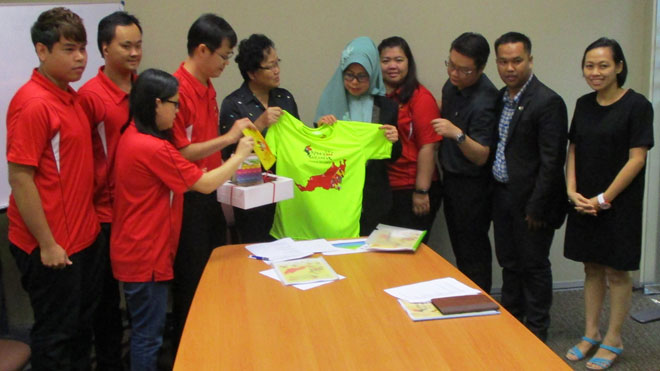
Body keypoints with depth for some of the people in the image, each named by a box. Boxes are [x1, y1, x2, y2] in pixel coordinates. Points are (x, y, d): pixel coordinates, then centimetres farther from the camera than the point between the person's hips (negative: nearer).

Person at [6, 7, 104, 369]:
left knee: (81, 325, 22)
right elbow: (19, 179, -20)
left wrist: (89, 221, 13)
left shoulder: (70, 96, 7)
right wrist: (47, 244, -18)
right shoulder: (33, 103, -19)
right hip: (53, 246, -8)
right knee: (55, 333, 9)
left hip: (85, 236, 8)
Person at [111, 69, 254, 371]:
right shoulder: (154, 148, -25)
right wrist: (240, 155, -4)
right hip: (146, 254, -10)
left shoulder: (133, 136, 4)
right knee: (149, 333, 4)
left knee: (143, 328, 22)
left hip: (136, 249, 10)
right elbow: (206, 184, -17)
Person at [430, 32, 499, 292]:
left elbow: (481, 157, -26)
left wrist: (457, 134, -40)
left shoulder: (483, 102, -27)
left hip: (472, 185, -9)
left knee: (473, 251, 3)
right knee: (458, 245, 21)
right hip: (451, 178, 9)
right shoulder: (453, 83, -1)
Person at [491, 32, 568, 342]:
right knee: (509, 264, 18)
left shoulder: (548, 102, -15)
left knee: (534, 267, 6)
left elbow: (551, 161, -17)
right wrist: (494, 194, 8)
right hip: (502, 196, 7)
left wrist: (536, 208, -18)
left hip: (530, 200, -7)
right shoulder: (500, 98, 9)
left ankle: (536, 335, 22)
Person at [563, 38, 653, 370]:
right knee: (592, 268, 14)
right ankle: (591, 333, 26)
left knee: (616, 271, 6)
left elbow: (637, 159, -13)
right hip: (583, 203, 5)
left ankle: (613, 341, 19)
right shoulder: (584, 104, 7)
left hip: (618, 204, -5)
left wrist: (604, 198, -14)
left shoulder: (636, 105, -10)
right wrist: (572, 191, -3)